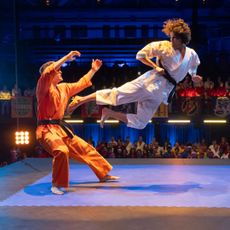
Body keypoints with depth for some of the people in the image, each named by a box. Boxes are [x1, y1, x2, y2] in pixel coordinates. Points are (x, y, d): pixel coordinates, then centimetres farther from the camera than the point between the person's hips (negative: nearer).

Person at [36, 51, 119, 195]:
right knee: (62, 151, -35)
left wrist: (93, 70, 25)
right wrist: (67, 57, -26)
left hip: (61, 128, 8)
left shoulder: (63, 87, 12)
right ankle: (56, 185, -15)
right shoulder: (43, 87, -10)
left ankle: (104, 174, 32)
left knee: (86, 149, 14)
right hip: (47, 130, -8)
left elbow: (81, 84, 26)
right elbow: (48, 72, -29)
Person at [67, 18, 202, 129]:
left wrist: (194, 76, 9)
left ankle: (109, 113, 15)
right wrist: (156, 67, -13)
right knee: (117, 94, -19)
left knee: (140, 123, 3)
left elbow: (192, 68, 30)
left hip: (161, 92, 5)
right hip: (151, 81, -4)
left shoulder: (192, 55, 7)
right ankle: (81, 100, -12)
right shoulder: (164, 46, -5)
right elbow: (141, 55, -2)